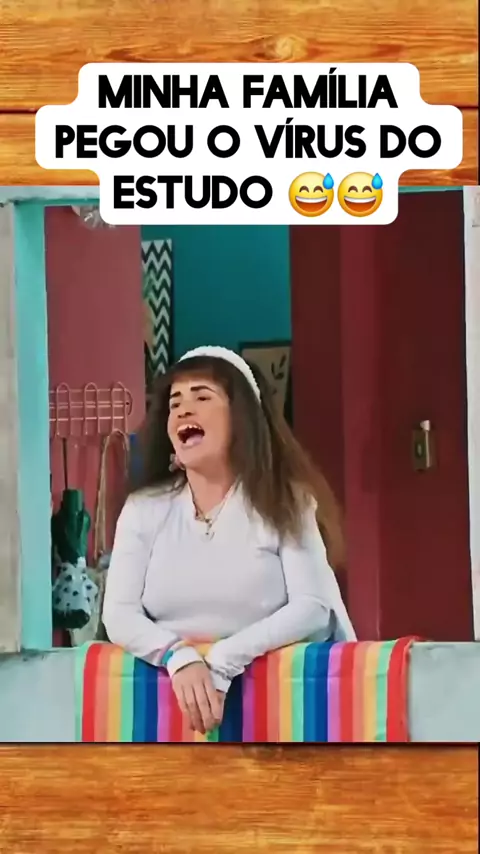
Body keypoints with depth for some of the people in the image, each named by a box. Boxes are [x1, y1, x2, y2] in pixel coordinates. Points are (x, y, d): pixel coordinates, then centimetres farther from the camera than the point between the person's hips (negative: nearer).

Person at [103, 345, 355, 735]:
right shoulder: (143, 508, 6)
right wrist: (177, 657, -21)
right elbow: (118, 614, -2)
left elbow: (312, 607, -9)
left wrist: (221, 662, -20)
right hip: (166, 693, 2)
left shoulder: (284, 503, 1)